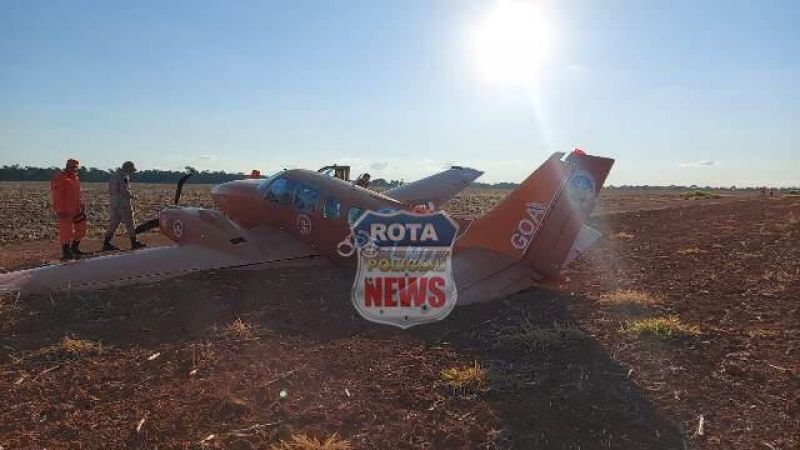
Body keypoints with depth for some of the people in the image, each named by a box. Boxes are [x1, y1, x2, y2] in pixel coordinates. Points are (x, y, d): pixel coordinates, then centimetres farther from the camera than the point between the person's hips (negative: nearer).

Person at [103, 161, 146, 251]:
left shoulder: (114, 175, 16)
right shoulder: (124, 176, -11)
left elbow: (110, 190, 17)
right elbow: (124, 189, -21)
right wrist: (131, 196, -5)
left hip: (113, 202, 8)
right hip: (123, 203, -8)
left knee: (113, 223, 9)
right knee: (129, 223, 2)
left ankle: (106, 243, 5)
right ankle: (134, 243, 10)